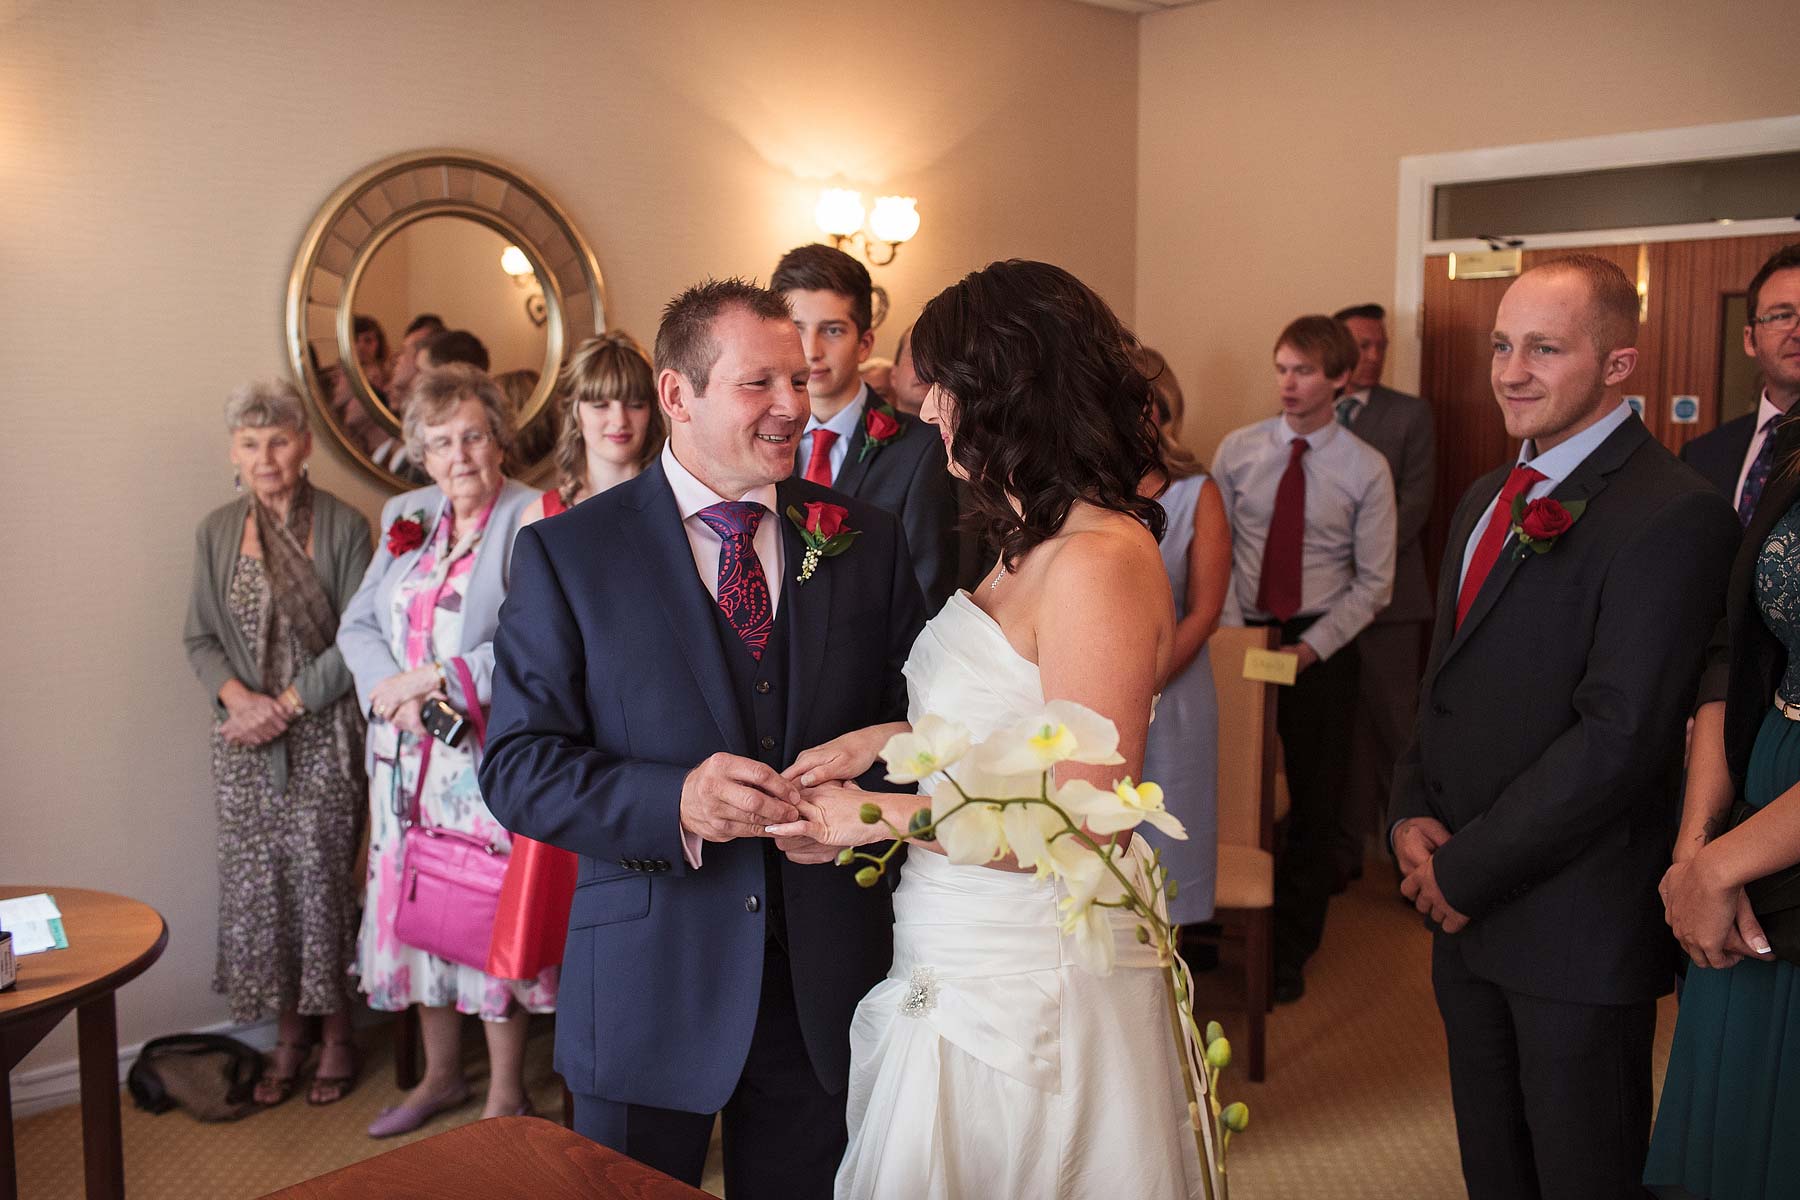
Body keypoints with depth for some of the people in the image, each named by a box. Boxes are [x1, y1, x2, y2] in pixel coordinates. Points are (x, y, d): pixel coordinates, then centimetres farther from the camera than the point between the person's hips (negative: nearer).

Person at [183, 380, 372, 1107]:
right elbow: (200, 638, 8)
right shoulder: (217, 531, 7)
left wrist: (288, 703, -12)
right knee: (259, 885, 6)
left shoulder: (343, 526, -4)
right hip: (245, 742, 3)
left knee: (323, 881, 0)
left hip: (324, 737, -3)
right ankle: (288, 1036, 22)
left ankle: (335, 1034, 18)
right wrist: (238, 696, -10)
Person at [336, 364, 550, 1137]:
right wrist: (393, 693, -10)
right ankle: (440, 1075, 33)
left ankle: (506, 1094, 19)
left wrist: (432, 679, -18)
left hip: (488, 758, -6)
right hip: (408, 757, 6)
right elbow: (358, 624, 9)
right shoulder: (405, 517, 11)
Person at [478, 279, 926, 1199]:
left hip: (825, 984, 3)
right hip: (647, 982, -2)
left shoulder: (867, 538, 2)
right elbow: (516, 766, -9)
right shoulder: (567, 552, -6)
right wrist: (672, 801, -26)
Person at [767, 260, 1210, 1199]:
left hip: (1030, 980, -9)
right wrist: (887, 741, 4)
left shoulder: (1098, 562, -23)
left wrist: (880, 813, -15)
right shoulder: (1036, 541, 8)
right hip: (966, 962, 9)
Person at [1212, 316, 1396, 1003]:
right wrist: (1231, 630, -12)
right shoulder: (1237, 451, 0)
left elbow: (1373, 583, -3)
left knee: (1314, 804, 10)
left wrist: (1312, 646, -12)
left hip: (1321, 649, 0)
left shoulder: (1366, 470, -4)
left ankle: (1292, 949, 26)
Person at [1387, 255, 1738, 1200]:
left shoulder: (1671, 513, -17)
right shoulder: (1486, 500, 11)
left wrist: (1469, 870, -17)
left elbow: (1620, 736, -23)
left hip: (1579, 931, -7)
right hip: (1467, 912, 8)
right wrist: (1414, 816, -2)